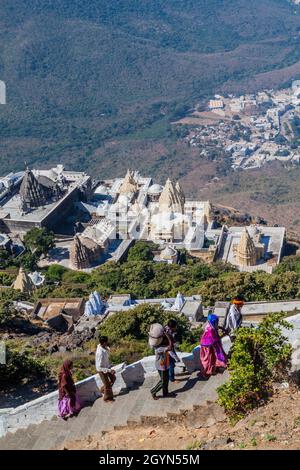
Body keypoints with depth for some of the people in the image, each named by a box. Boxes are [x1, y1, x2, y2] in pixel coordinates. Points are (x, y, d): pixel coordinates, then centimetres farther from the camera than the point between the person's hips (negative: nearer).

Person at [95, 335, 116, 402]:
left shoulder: (100, 346, -14)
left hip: (106, 367, 8)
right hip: (102, 370, -8)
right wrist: (109, 370, -32)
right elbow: (99, 367, -33)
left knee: (113, 378, 26)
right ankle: (107, 397, 39)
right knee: (107, 384, 14)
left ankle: (103, 389, 45)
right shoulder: (100, 353, -40)